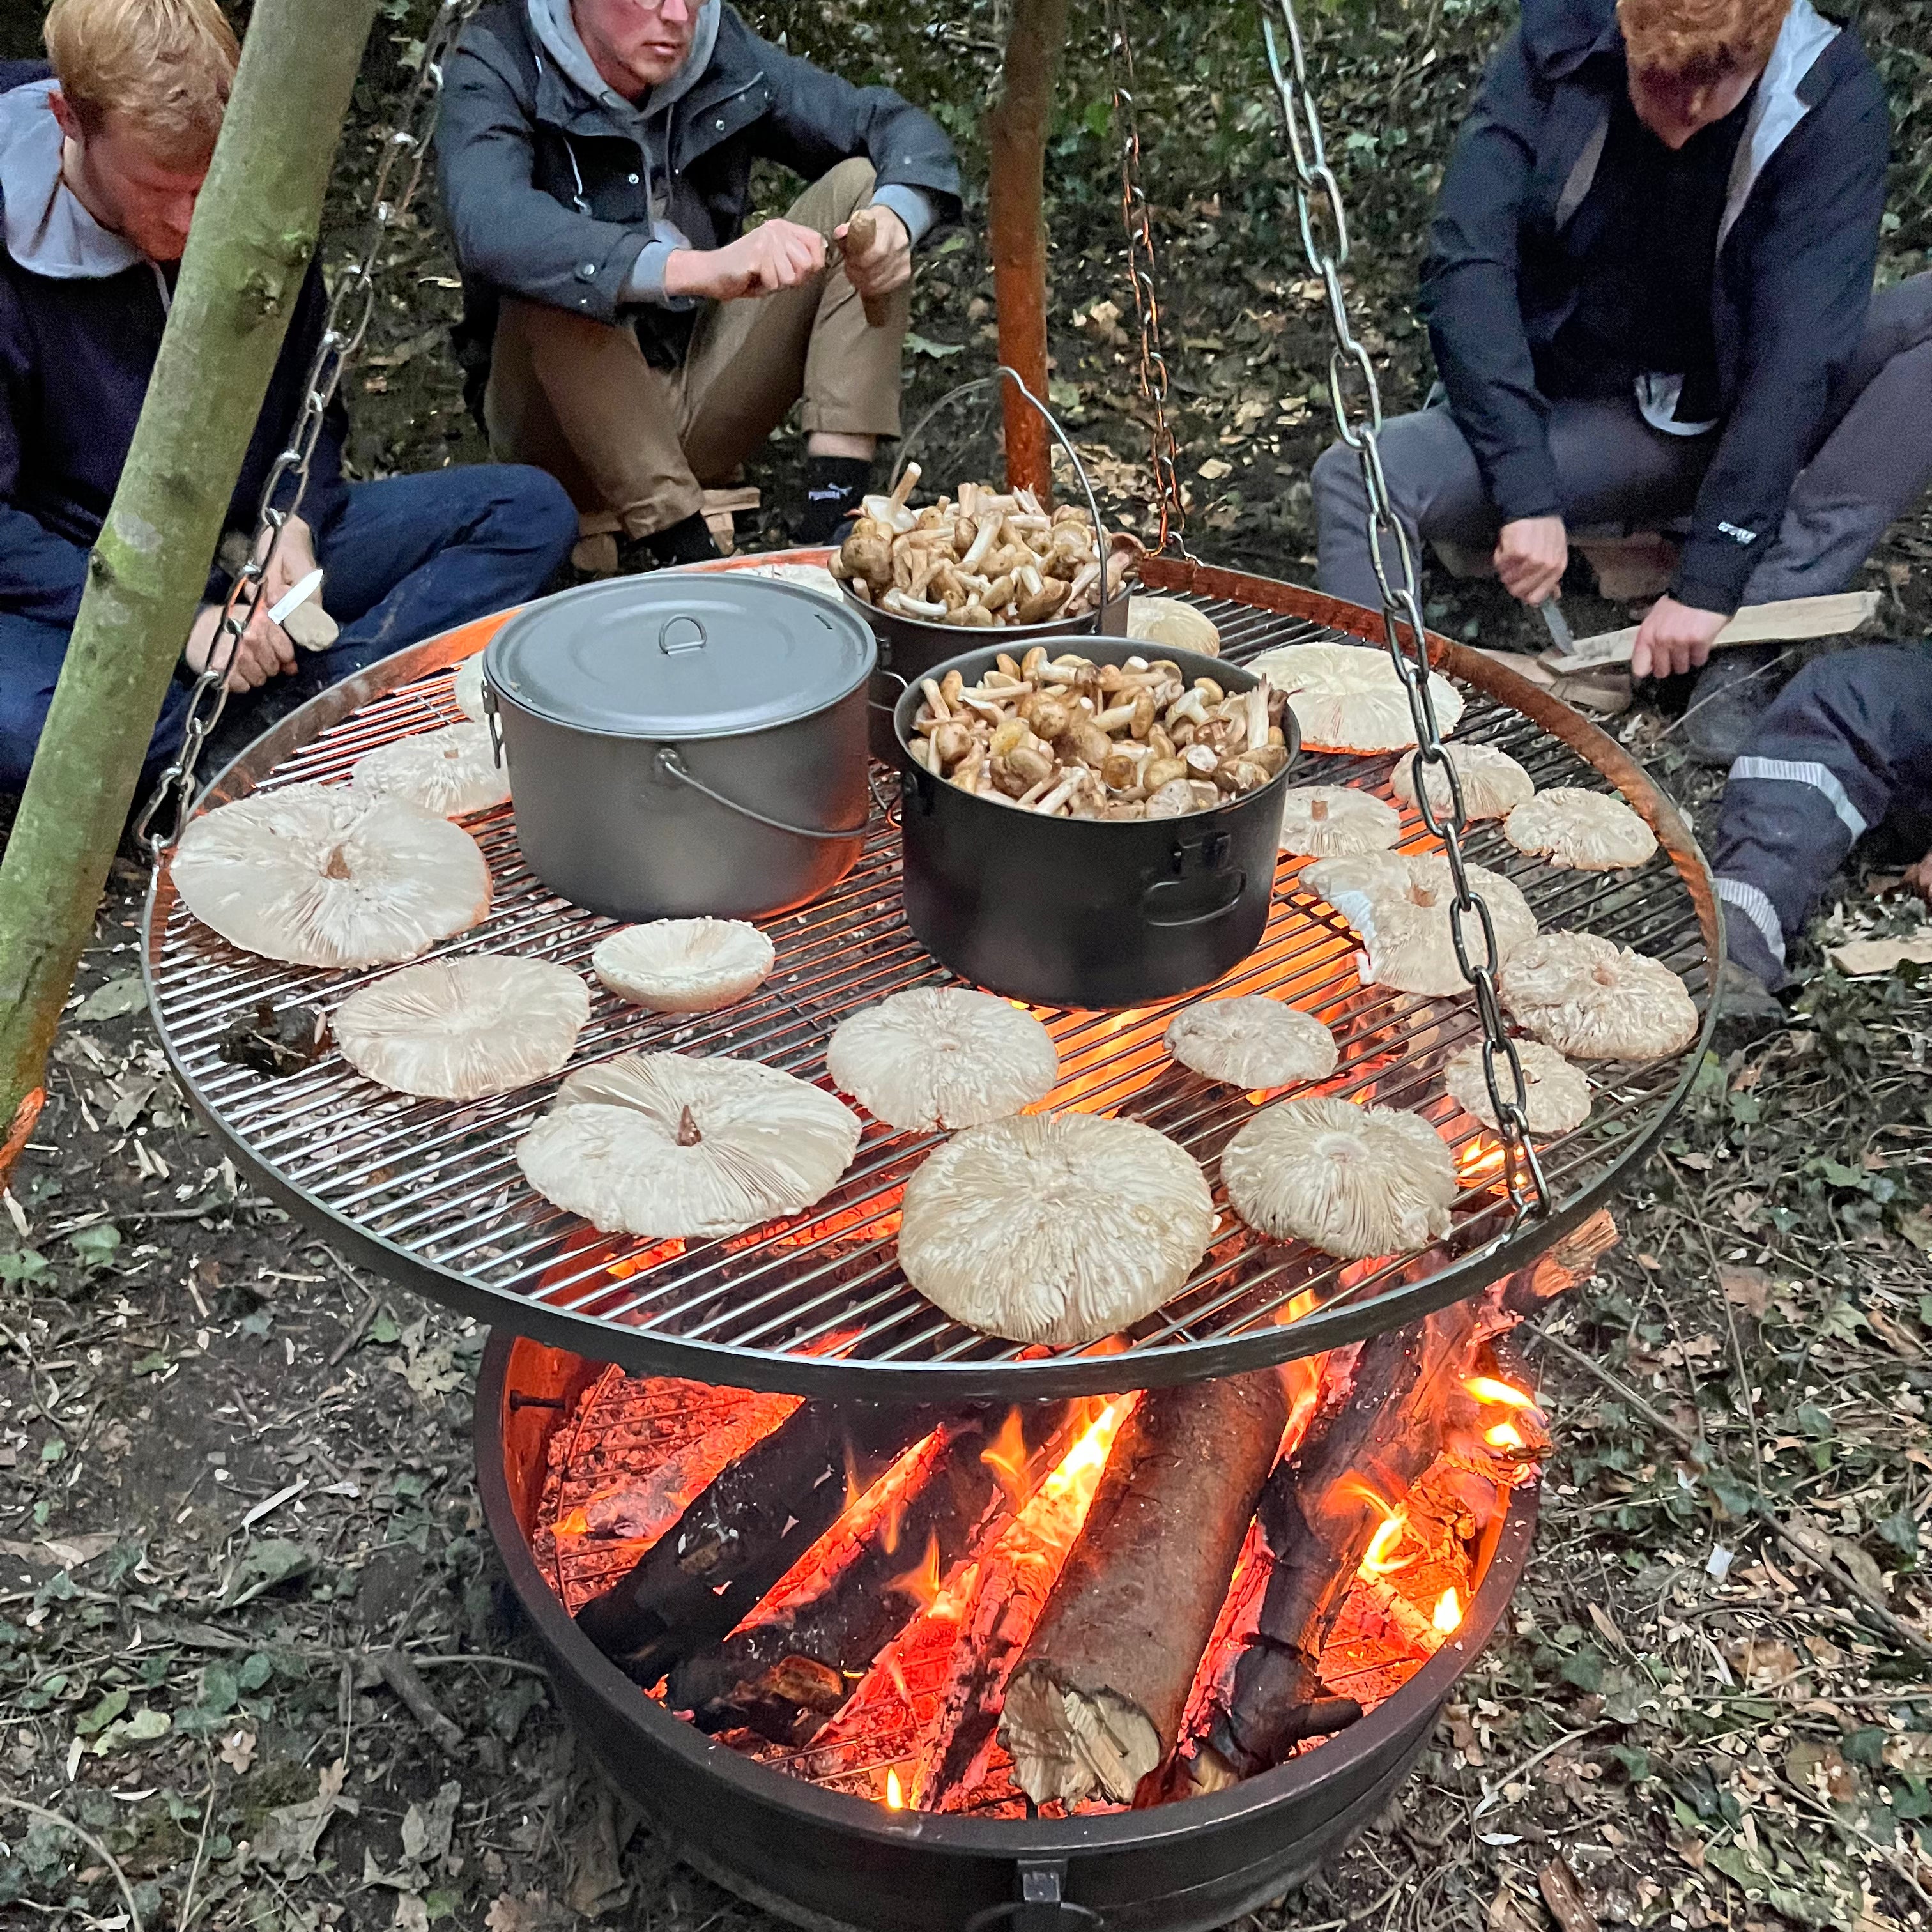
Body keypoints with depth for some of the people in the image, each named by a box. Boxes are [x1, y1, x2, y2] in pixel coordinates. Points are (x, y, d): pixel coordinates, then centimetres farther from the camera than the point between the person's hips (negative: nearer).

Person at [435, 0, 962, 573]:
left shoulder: (725, 58, -1)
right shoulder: (498, 69, -13)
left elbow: (903, 129, 0)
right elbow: (491, 226, -34)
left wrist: (894, 219, -24)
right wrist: (698, 268, -47)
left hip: (700, 404, 4)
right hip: (567, 420, -4)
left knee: (861, 183, -6)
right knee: (552, 277, -33)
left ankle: (832, 509, -20)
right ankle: (688, 552, -26)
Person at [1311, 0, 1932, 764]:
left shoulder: (1832, 96, -16)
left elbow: (1800, 345, -23)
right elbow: (1466, 264, -21)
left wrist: (1711, 576, -31)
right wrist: (1525, 493, -31)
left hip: (1750, 415, 1)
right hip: (1576, 411, 0)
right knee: (1356, 478, -26)